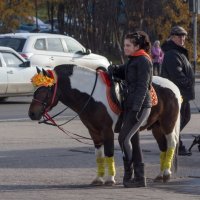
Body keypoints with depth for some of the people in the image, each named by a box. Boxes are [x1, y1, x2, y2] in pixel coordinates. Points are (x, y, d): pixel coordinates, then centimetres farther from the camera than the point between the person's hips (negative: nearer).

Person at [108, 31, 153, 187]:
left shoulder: (143, 61, -11)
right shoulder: (132, 61, 17)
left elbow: (142, 87, -18)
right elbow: (120, 72, 26)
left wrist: (136, 109, -23)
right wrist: (113, 69, 1)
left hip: (140, 106, -9)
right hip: (131, 106, 9)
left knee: (124, 138, -12)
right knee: (133, 140, 8)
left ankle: (128, 175, -4)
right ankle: (140, 178, 11)